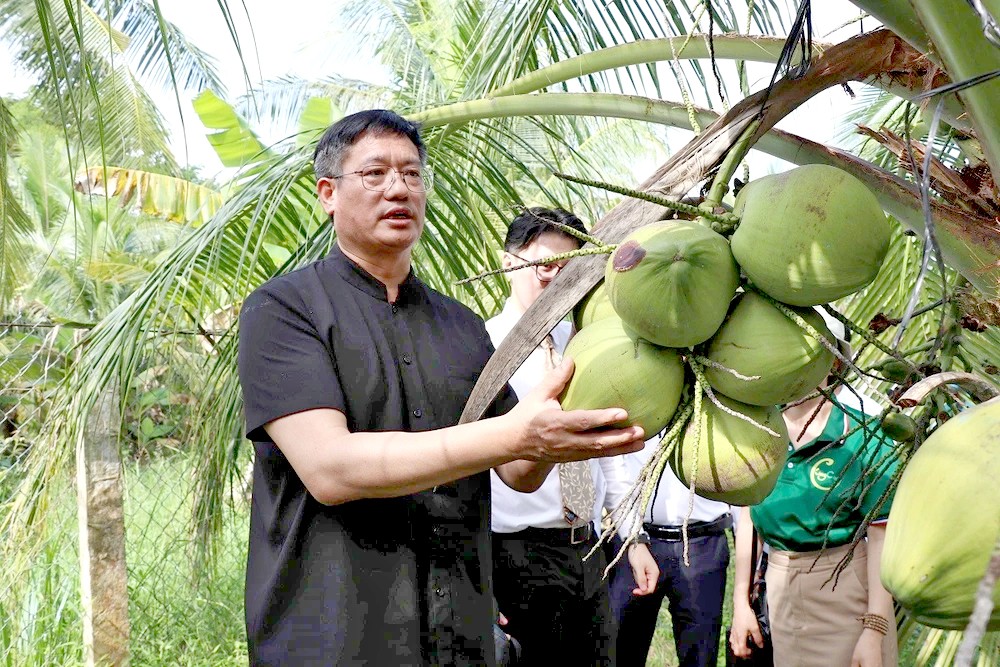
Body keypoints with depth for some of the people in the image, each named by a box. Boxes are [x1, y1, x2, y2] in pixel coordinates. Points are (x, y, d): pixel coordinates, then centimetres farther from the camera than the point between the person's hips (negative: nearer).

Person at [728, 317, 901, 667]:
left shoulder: (863, 435, -12)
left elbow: (881, 536, -13)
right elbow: (748, 519, 9)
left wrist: (874, 630, -16)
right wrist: (740, 602, 7)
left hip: (845, 589, -4)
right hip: (776, 584, 4)